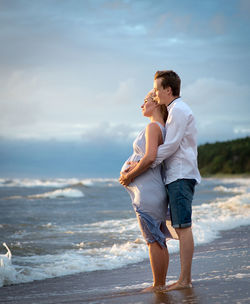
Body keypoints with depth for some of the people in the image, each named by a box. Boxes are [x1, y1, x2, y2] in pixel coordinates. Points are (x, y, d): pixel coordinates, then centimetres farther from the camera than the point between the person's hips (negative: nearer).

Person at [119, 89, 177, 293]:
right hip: (154, 190, 9)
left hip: (148, 190, -9)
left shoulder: (153, 127, -13)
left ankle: (158, 286, 2)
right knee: (159, 240, 12)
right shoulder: (164, 129, 14)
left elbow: (150, 156, -24)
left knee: (154, 241, -4)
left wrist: (130, 174, -14)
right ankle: (162, 284, 18)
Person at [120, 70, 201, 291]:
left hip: (181, 176, -10)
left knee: (183, 227, -9)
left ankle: (185, 280, -9)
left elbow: (168, 148, -18)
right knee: (181, 228, 9)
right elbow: (166, 147, 22)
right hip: (177, 176, 10)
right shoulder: (175, 111, 21)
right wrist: (138, 164, 10)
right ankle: (186, 278, 12)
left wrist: (134, 173, -15)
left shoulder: (179, 110, -12)